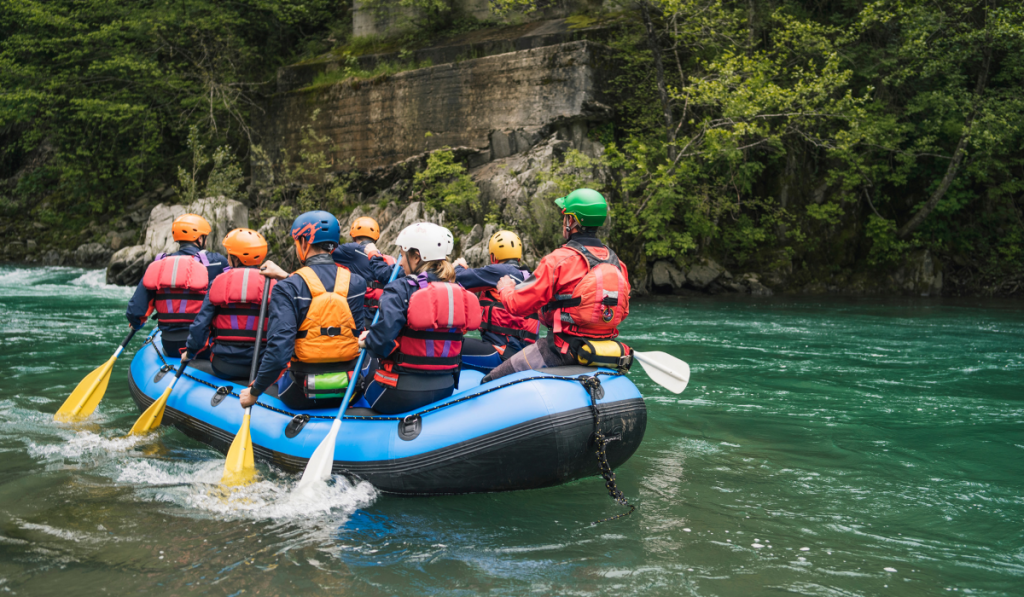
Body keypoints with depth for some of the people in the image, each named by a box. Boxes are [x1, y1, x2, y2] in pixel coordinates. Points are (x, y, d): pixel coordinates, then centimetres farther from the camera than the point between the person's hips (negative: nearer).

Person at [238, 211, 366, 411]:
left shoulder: (287, 288, -13)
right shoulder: (357, 283, -2)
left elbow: (279, 349, -20)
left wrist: (255, 392, -9)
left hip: (302, 396, -3)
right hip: (350, 392, 4)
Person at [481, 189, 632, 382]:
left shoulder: (560, 260, -15)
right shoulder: (617, 263, 4)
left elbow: (517, 304, -12)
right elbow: (623, 311, 15)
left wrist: (505, 287, 10)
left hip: (563, 351, -7)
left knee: (489, 383, 1)